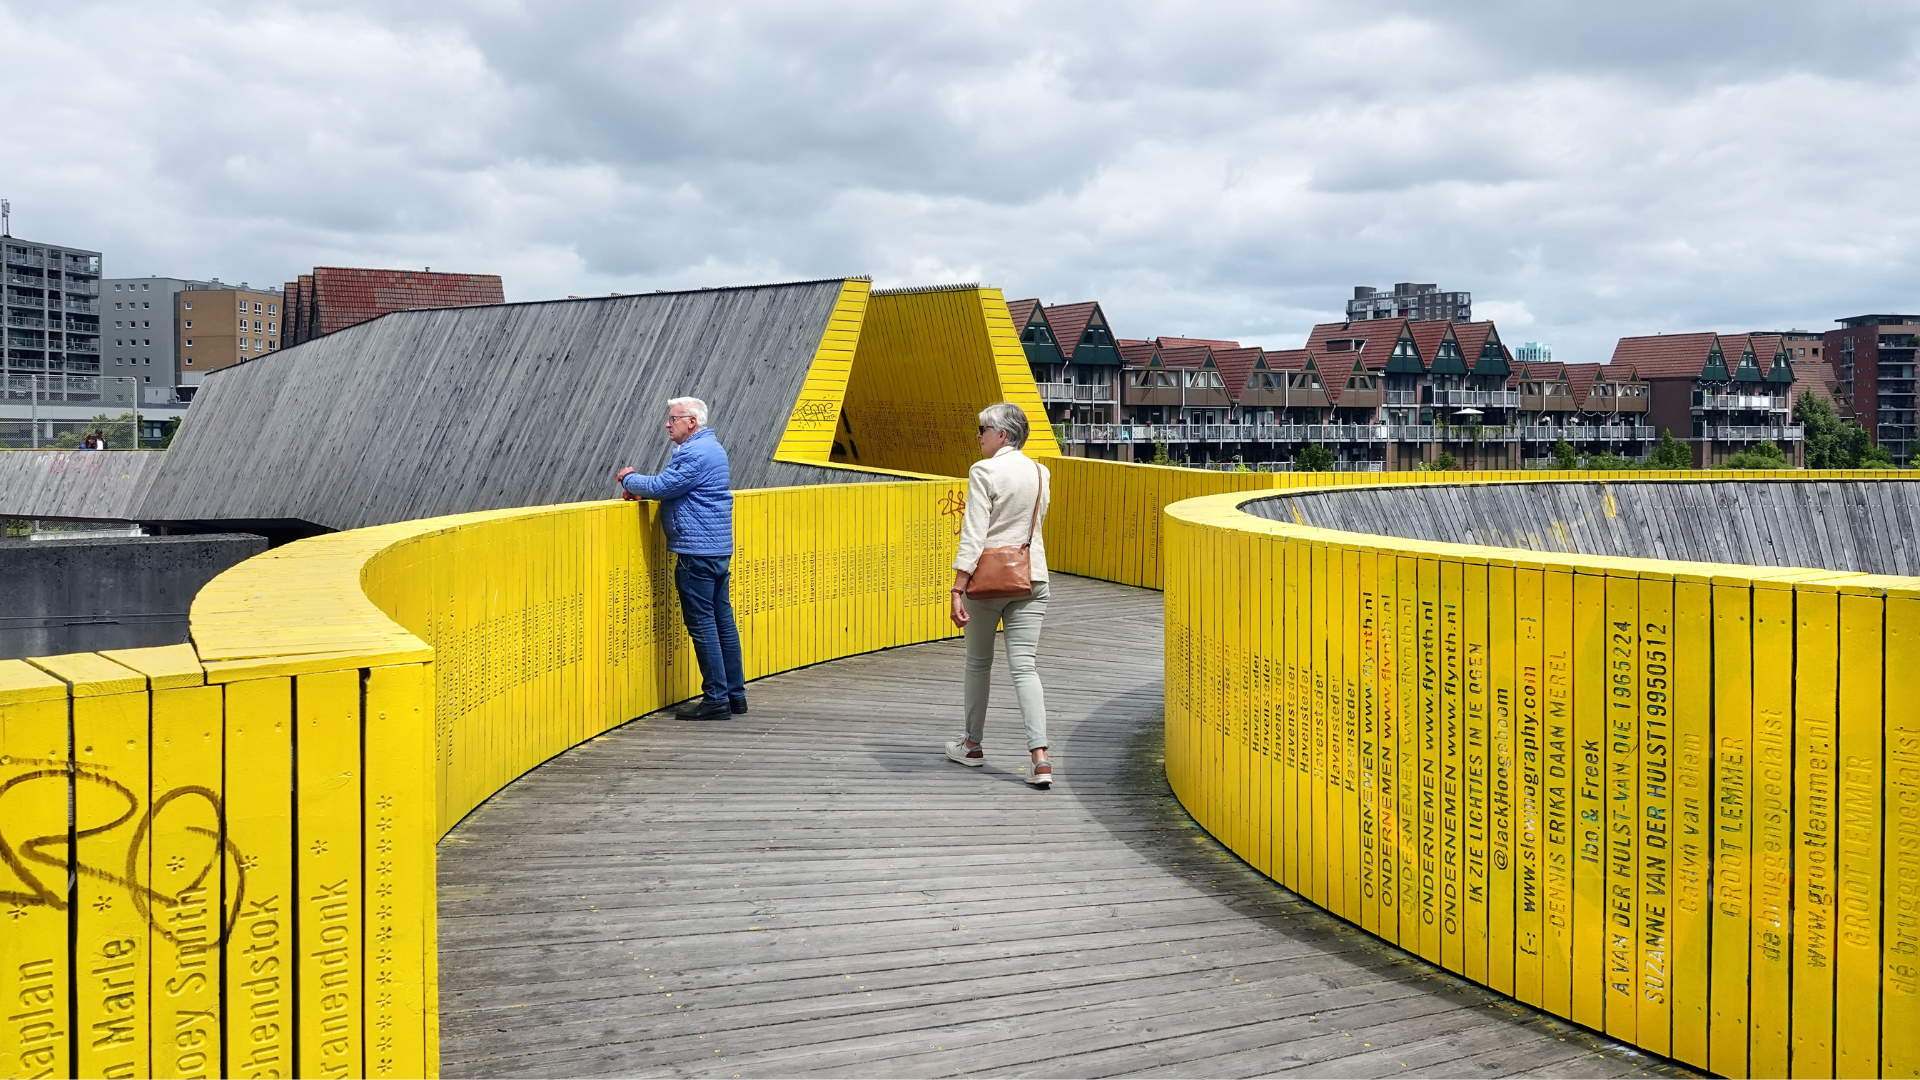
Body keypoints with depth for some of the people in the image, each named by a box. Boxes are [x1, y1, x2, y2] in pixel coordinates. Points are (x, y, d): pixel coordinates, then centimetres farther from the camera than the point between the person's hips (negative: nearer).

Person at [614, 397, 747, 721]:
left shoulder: (696, 453, -15)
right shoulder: (712, 447, 19)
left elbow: (663, 486, -18)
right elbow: (675, 486, 23)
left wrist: (629, 479, 0)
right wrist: (640, 487, 10)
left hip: (697, 551, -10)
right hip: (719, 549, 10)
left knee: (702, 624, -6)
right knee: (722, 620, 11)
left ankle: (715, 698, -3)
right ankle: (734, 694, 15)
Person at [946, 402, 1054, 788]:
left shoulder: (984, 472, -11)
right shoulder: (1040, 473, 7)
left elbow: (973, 535, -16)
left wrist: (957, 588, -16)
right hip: (1031, 578, 4)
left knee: (978, 662, 14)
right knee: (1024, 666, 1)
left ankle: (973, 745, 28)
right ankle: (1039, 756, -12)